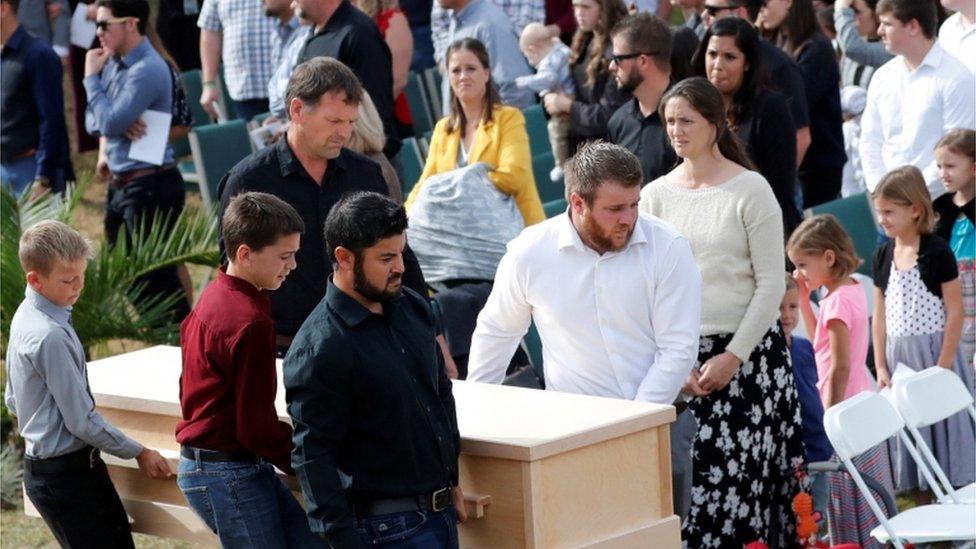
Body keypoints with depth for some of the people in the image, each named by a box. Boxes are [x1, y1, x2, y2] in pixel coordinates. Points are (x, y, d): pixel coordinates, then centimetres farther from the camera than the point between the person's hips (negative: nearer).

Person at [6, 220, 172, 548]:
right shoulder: (51, 336, -23)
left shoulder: (24, 318, 7)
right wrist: (138, 453, -8)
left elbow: (12, 400, 18)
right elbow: (83, 421, -19)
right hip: (68, 475, -10)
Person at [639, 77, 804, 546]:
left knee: (743, 478, -6)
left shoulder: (750, 190, -3)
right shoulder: (655, 196, 6)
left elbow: (771, 283, -4)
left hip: (747, 356, -3)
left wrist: (734, 357, -10)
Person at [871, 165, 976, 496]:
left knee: (941, 426, -2)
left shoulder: (936, 252, -10)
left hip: (934, 352, -6)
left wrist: (941, 367, -15)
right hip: (898, 356, 6)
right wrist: (881, 367, 5)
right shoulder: (883, 256, 7)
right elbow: (880, 316, 11)